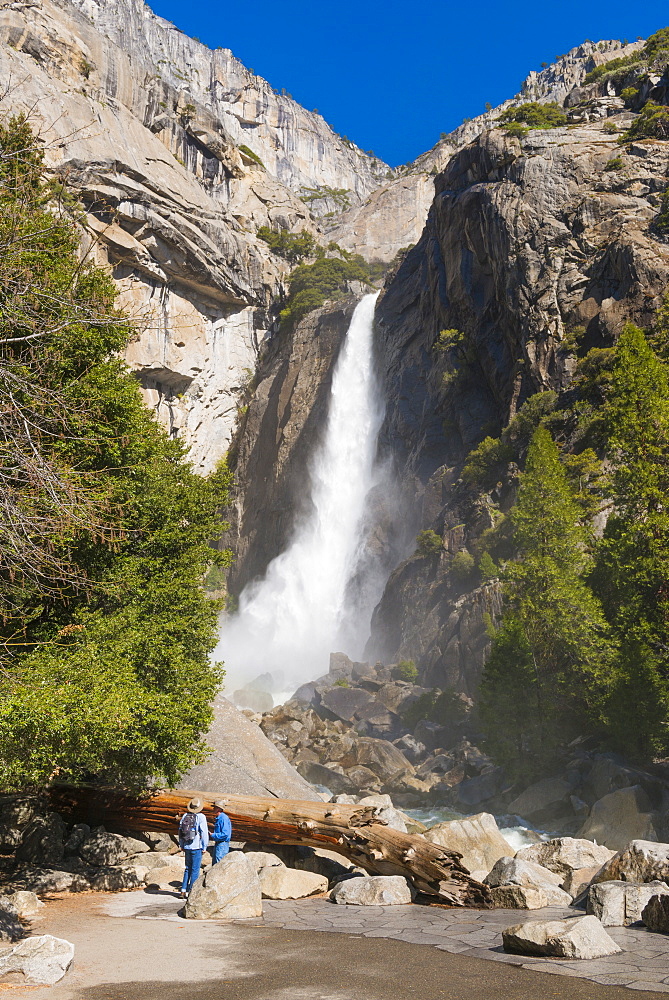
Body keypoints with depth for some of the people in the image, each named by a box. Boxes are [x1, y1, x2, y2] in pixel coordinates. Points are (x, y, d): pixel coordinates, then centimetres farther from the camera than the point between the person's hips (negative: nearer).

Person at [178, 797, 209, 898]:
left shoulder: (185, 816, 7)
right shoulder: (200, 817, -10)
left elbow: (180, 832, 13)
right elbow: (204, 832, -11)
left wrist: (182, 846, 21)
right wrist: (204, 847, -4)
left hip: (187, 847, 5)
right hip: (197, 847, -5)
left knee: (188, 868, 16)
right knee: (195, 870, 1)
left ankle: (183, 891, 14)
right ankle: (191, 892, 1)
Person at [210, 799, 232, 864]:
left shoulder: (224, 818, -17)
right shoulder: (218, 818, 16)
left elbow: (225, 834, -23)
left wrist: (213, 835, -17)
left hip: (222, 844, -10)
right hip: (217, 844, 10)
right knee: (214, 864, 14)